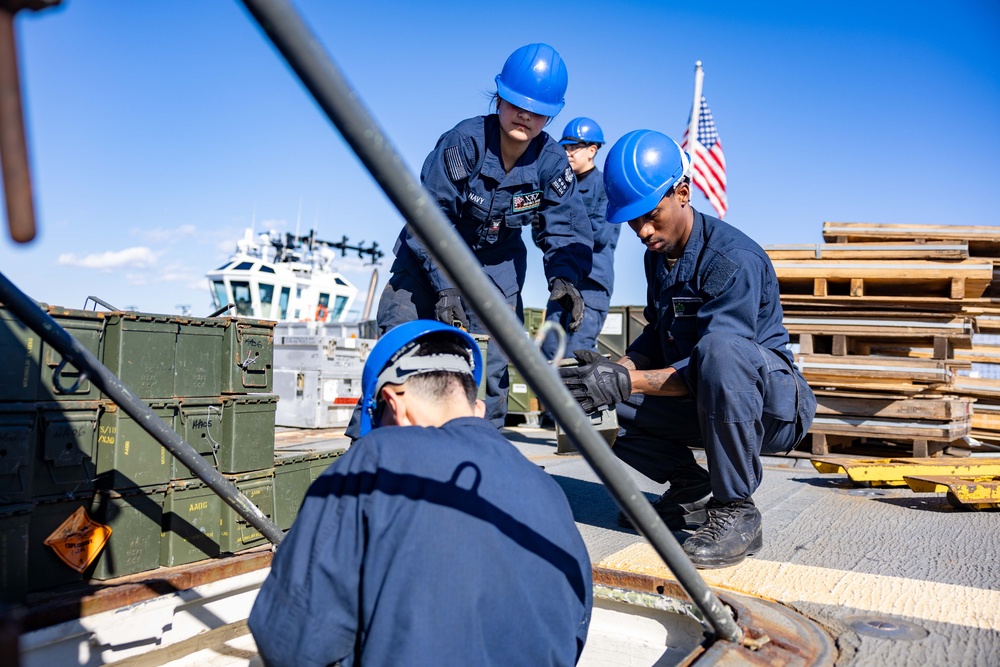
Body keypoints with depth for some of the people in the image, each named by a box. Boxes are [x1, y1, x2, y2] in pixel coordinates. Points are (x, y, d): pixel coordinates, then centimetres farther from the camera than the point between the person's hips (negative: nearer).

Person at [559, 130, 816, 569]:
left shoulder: (734, 259, -23)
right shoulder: (657, 256, 4)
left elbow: (711, 361, -30)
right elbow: (656, 336, 11)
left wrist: (626, 381, -39)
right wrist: (617, 369, -10)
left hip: (774, 405, -7)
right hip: (702, 405, 8)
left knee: (720, 349, -40)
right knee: (595, 395, -9)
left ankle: (736, 511, -24)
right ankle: (692, 491, 7)